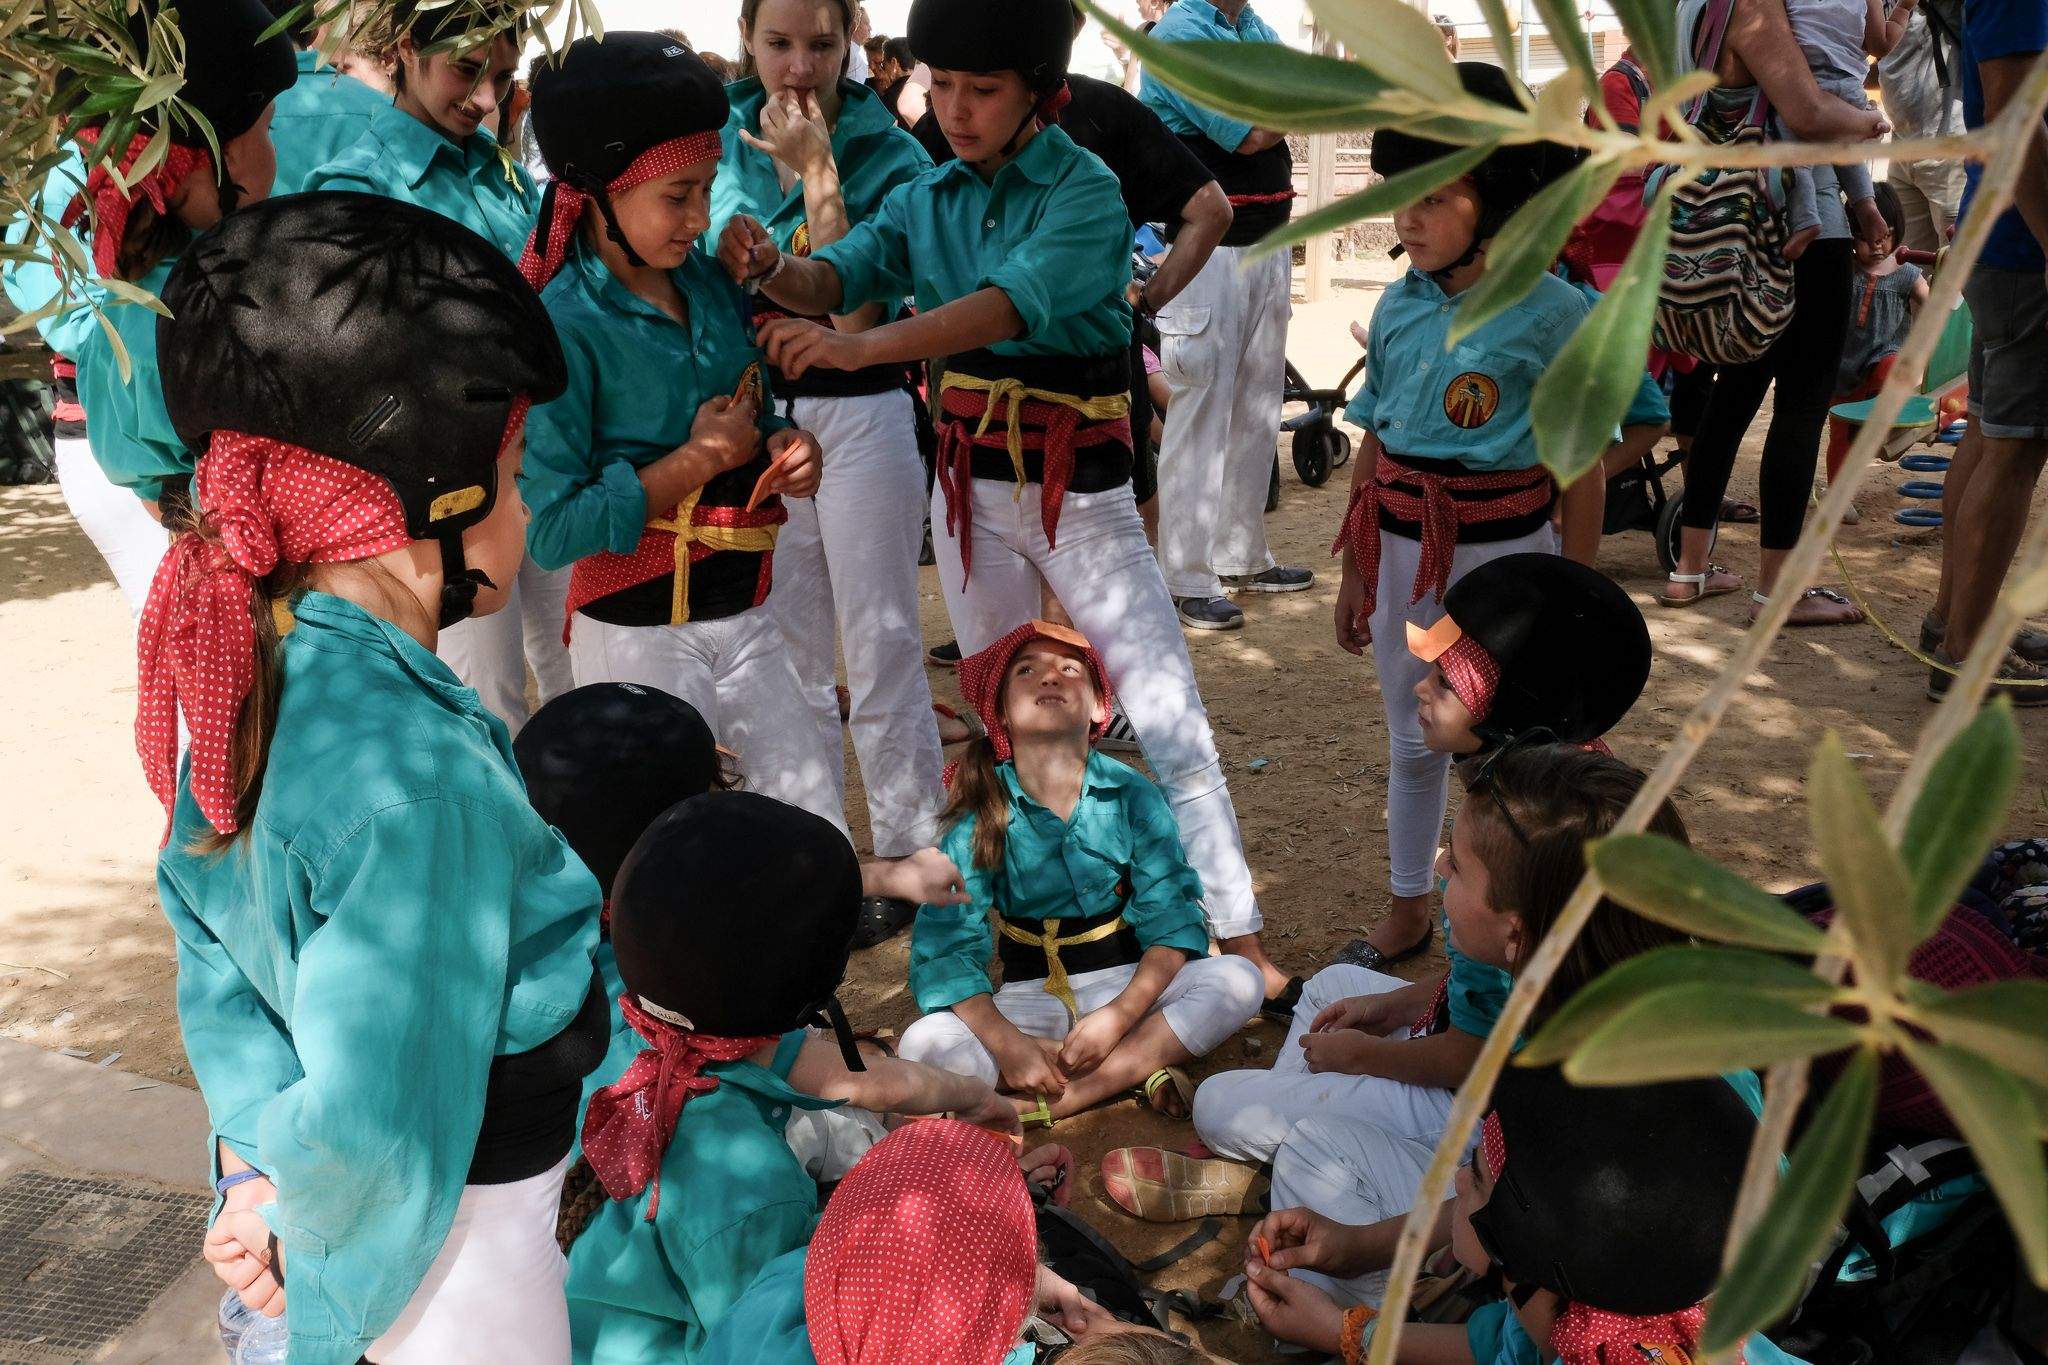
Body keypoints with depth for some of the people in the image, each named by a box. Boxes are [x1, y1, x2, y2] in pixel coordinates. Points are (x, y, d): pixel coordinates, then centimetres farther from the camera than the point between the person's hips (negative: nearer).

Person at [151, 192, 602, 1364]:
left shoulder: (250, 669, -7)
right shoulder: (415, 778, -35)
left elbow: (211, 930, 1)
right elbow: (372, 1133, -31)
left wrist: (261, 1160, -3)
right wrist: (308, 1231, -11)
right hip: (459, 1238, -7)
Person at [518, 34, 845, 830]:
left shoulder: (710, 281, 2)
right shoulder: (565, 325, -16)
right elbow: (551, 531, -20)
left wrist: (786, 448, -6)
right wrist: (701, 459, -18)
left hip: (744, 614, 6)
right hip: (637, 633, -6)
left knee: (817, 821, 13)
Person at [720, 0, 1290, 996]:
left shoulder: (1085, 193, -12)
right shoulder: (929, 200, 5)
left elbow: (1009, 304, -29)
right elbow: (839, 276, -8)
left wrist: (861, 347, -41)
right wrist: (772, 267, -32)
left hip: (1079, 489, -5)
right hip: (969, 486, 5)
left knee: (1170, 721, -5)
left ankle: (1236, 938, 3)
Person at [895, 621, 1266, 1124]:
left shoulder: (1131, 796, -7)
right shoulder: (980, 818, -9)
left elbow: (1173, 918, -11)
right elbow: (943, 949, -15)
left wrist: (1119, 1016, -25)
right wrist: (1008, 1044, -28)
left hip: (1128, 982, 1)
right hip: (1030, 998, -1)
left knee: (1238, 981, -24)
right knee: (924, 1043, -27)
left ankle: (1049, 1104, -25)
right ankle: (1140, 1067, -22)